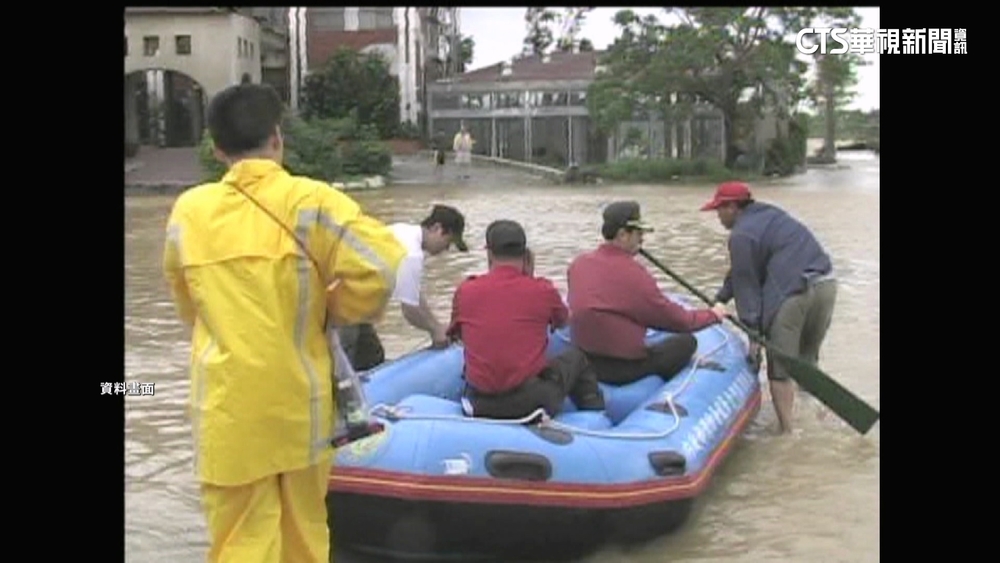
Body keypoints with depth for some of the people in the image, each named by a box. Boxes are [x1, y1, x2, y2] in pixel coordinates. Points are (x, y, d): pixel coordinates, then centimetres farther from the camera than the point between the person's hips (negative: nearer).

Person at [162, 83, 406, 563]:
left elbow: (185, 302, 13)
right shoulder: (308, 201, -10)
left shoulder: (188, 211, 0)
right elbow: (381, 264, -18)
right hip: (297, 398, -1)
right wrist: (335, 310, -1)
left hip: (228, 405, 1)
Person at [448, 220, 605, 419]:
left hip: (480, 405, 2)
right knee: (576, 356, 26)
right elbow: (562, 322, 19)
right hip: (530, 401, -2)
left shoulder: (465, 292, 0)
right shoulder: (542, 290, -4)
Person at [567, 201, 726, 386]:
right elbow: (678, 320, -9)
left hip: (584, 362, 7)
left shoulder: (578, 264, -1)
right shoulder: (633, 274, -20)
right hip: (623, 369, -7)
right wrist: (713, 315, 7)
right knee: (687, 342, 5)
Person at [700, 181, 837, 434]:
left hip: (793, 293, -9)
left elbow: (747, 282, -5)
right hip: (827, 284, 9)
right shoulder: (768, 214, 24)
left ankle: (787, 431, 5)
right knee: (806, 360, 22)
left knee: (780, 368, 2)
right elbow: (742, 271, 27)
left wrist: (754, 332, -3)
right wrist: (721, 298, 27)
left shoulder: (742, 235, -5)